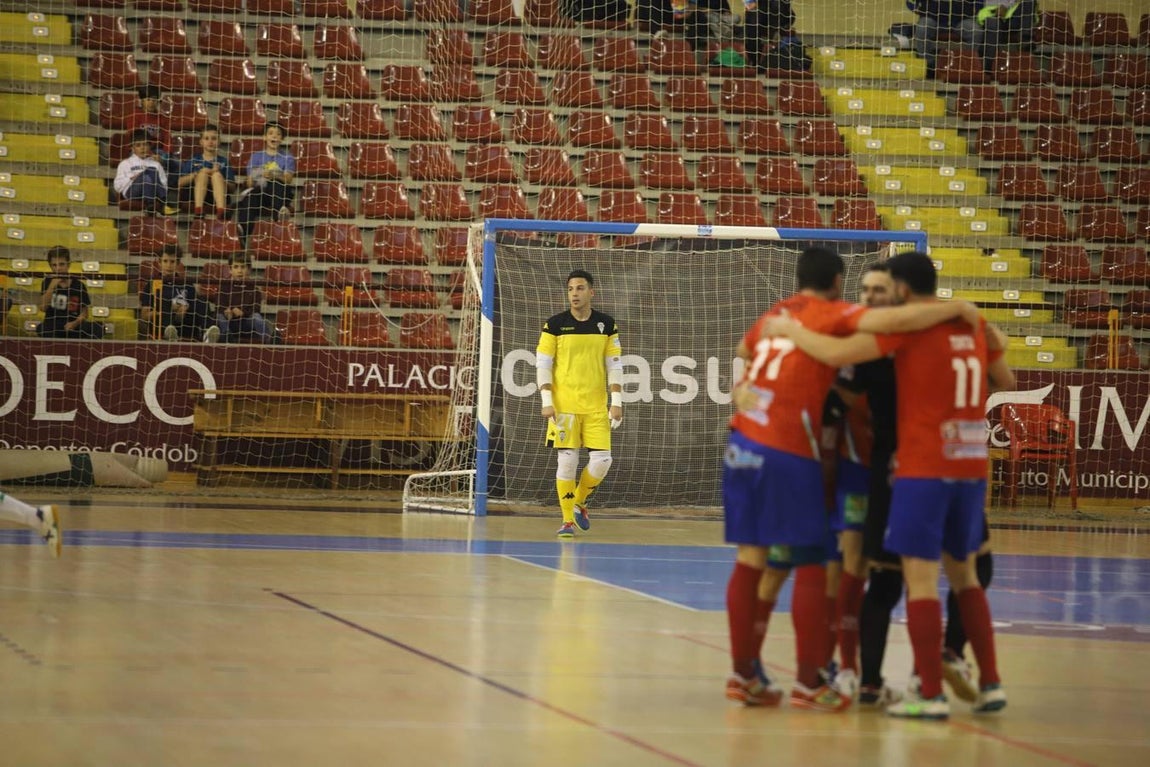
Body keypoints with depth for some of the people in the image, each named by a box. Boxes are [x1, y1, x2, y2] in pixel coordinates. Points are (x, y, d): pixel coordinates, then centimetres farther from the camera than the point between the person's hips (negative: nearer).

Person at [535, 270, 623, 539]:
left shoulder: (606, 324, 6)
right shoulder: (555, 325, 0)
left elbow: (614, 365, 9)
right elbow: (542, 364, 1)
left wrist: (616, 402, 2)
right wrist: (546, 401, -8)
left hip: (596, 406, 2)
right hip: (563, 405, -2)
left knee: (602, 460, -4)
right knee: (566, 460, -5)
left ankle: (578, 502, 22)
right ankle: (568, 520, 6)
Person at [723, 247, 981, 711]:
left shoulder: (773, 316, 17)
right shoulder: (831, 314, -4)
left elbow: (743, 351, 39)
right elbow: (894, 320, -19)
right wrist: (958, 308, -9)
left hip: (743, 444, 7)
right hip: (788, 453, -7)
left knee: (751, 560, 10)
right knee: (810, 567, 0)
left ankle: (743, 674, 11)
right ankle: (809, 683, -1)